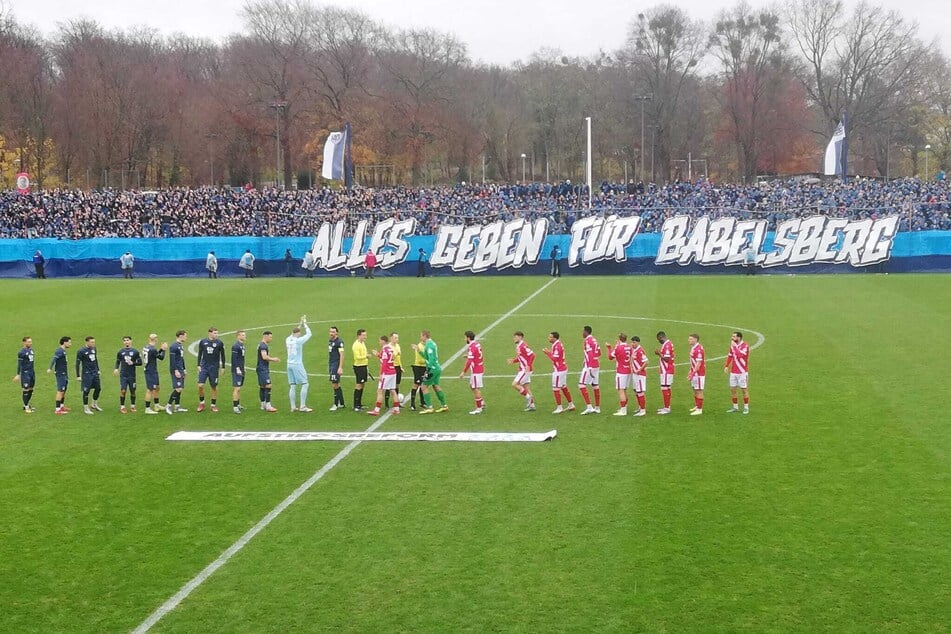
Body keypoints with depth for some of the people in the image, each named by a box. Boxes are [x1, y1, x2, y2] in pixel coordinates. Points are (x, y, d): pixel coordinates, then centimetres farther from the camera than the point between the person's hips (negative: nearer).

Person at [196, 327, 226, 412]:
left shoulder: (219, 343, -2)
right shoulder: (203, 342, 1)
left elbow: (222, 355, 6)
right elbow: (200, 354, 9)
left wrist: (223, 367, 4)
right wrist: (199, 365, 4)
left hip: (214, 367, 0)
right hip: (204, 367, 0)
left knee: (214, 387, 4)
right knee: (200, 385, -8)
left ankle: (213, 405, 16)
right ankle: (201, 403, 10)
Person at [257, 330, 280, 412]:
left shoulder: (262, 345, 18)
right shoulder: (263, 346, -15)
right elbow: (264, 357, -27)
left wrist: (273, 360, 14)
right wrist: (273, 359, -13)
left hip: (262, 369, 11)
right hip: (263, 369, -11)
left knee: (262, 387, 14)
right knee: (268, 386, -13)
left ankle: (263, 405, 19)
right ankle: (268, 406, -16)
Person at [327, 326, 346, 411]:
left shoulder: (339, 342, -12)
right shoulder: (330, 341, 13)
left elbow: (341, 355, -16)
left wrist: (340, 368, -21)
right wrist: (328, 366, 21)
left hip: (336, 365, -9)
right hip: (331, 365, 9)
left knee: (335, 385, -7)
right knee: (336, 385, 13)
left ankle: (336, 404, 0)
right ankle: (342, 404, 20)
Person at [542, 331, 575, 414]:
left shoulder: (557, 346, -19)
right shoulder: (559, 344, 12)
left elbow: (555, 358, -23)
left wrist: (548, 353, -15)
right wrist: (549, 352, 3)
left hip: (558, 370, -10)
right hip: (563, 369, 10)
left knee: (556, 389, -5)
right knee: (564, 387, 18)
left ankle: (559, 408, -2)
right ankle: (571, 405, 25)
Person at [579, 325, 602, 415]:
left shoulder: (586, 341, -14)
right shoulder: (594, 339, 13)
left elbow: (590, 354, -21)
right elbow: (599, 353, 21)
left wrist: (590, 368, -23)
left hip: (590, 366, -9)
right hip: (597, 365, 9)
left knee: (582, 385, -7)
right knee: (595, 385, 12)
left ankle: (589, 407, -14)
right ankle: (597, 408, 16)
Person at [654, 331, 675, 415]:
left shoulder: (666, 345, -19)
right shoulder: (669, 343, 13)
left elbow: (666, 358, -24)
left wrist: (659, 353, -13)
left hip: (666, 371, -10)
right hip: (669, 370, 10)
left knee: (665, 389, -8)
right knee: (667, 388, 16)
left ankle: (667, 408, -6)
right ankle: (667, 407, 24)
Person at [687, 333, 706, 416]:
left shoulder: (698, 349, -19)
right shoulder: (693, 348, 12)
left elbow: (698, 363, -23)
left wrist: (693, 373, -24)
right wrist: (690, 371, 20)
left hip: (699, 374, -10)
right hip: (694, 373, 10)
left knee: (699, 391, -5)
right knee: (695, 390, 19)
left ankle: (699, 409, 0)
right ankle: (696, 406, 31)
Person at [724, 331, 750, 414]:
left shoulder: (745, 346, -13)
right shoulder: (733, 345, 8)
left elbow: (740, 355, -29)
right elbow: (730, 356, 19)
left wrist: (735, 346, -22)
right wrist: (726, 366, 10)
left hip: (742, 372, -7)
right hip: (733, 372, 7)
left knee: (744, 389, 2)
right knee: (732, 389, 7)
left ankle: (746, 407, 11)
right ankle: (735, 407, 18)